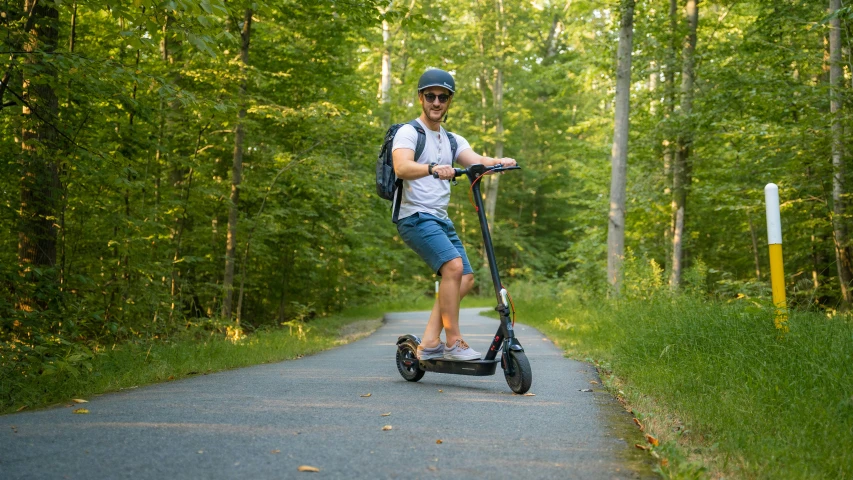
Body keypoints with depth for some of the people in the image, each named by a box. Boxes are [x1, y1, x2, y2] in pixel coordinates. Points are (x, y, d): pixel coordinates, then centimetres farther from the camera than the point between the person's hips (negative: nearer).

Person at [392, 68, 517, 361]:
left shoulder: (453, 140, 18)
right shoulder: (408, 133, -4)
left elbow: (476, 160, -1)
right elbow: (401, 167, -25)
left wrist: (498, 162, -23)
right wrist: (432, 169, -43)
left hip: (440, 219, 8)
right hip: (415, 216, -8)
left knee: (465, 278, 1)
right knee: (454, 266, -24)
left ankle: (429, 343, 5)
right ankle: (453, 343, -18)